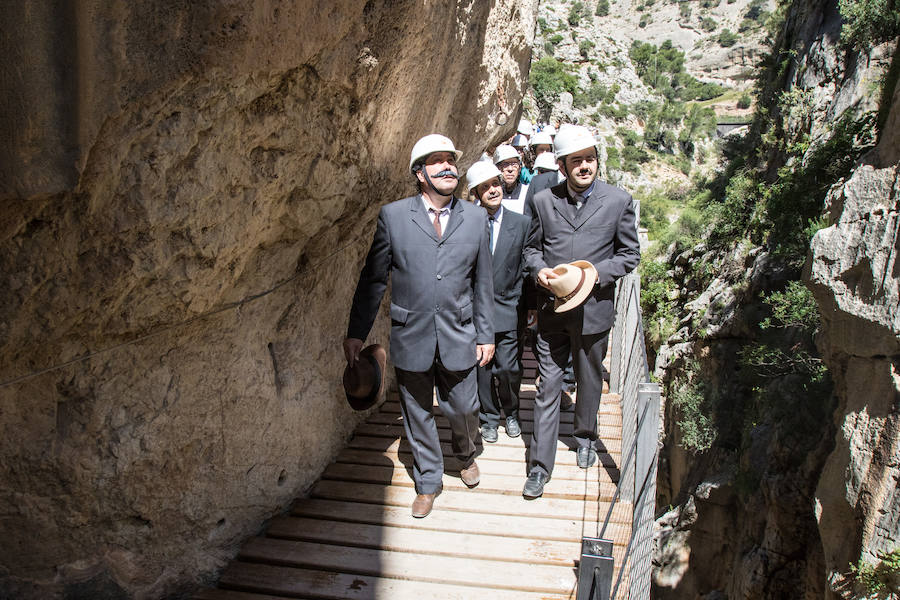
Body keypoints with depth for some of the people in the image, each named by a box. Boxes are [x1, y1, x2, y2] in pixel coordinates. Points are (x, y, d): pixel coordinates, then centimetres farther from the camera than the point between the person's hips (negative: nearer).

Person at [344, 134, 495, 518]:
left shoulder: (475, 217, 1)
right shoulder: (393, 216, -5)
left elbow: (482, 282, 6)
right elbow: (373, 279, 0)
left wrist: (486, 335, 6)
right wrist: (356, 332, 1)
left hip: (458, 337, 1)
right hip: (411, 338, -1)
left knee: (463, 410, 12)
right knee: (417, 415, 13)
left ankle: (465, 454, 46)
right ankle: (428, 482, 36)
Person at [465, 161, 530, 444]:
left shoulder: (521, 223, -2)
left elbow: (527, 267, 2)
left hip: (507, 307, 0)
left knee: (508, 368, 3)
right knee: (482, 368, 10)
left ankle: (511, 414, 30)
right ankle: (489, 418, 31)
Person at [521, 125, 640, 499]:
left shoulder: (618, 201, -5)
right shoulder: (543, 201, -1)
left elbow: (630, 253, 2)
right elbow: (531, 247, 10)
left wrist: (598, 272, -15)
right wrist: (539, 269, -11)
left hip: (594, 309, 0)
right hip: (551, 310, 0)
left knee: (589, 381, 18)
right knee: (548, 387, 4)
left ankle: (585, 436, 45)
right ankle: (540, 466, 13)